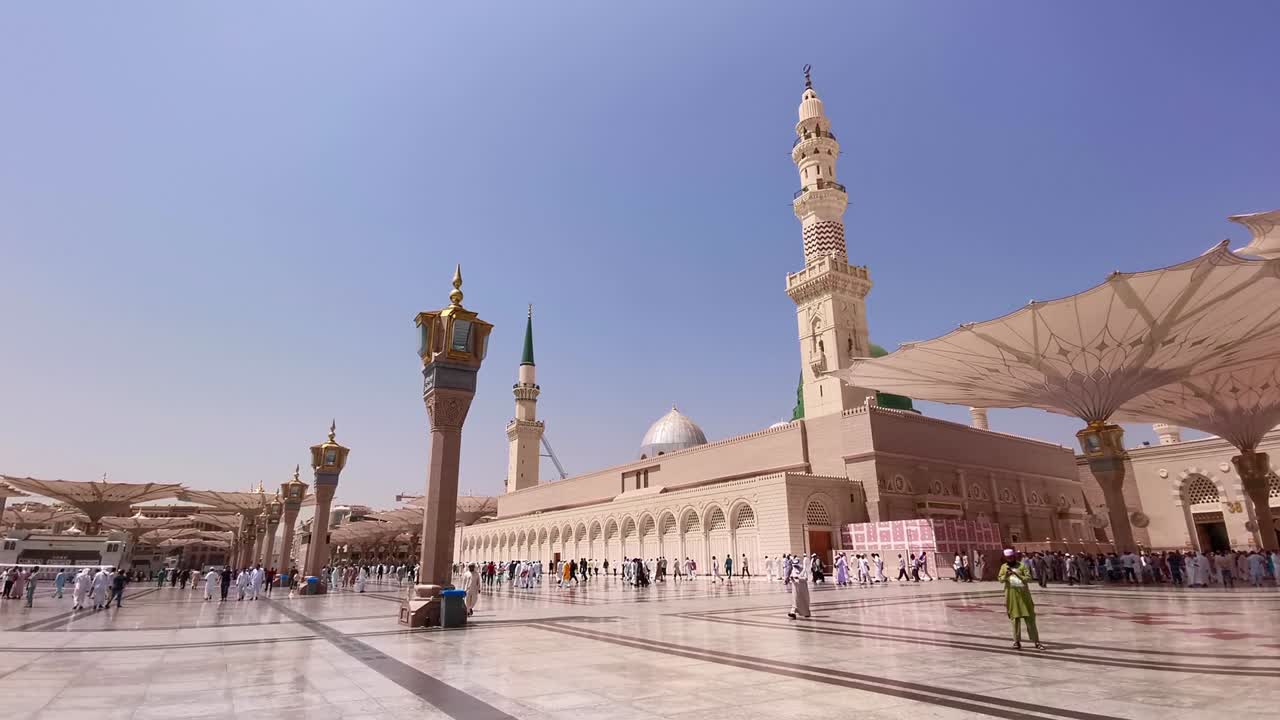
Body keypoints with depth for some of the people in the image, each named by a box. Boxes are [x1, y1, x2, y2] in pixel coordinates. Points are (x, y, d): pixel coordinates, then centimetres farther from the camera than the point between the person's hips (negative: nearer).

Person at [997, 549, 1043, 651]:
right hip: (1011, 594, 2)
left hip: (1023, 594, -1)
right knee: (1015, 618, 5)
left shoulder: (1022, 566, -2)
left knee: (1030, 618, 1)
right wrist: (1006, 575, -16)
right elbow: (1000, 579, 2)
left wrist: (1018, 575, -22)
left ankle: (1036, 642, 6)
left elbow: (1029, 578, -9)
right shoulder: (1004, 567, 6)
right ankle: (1017, 642, 12)